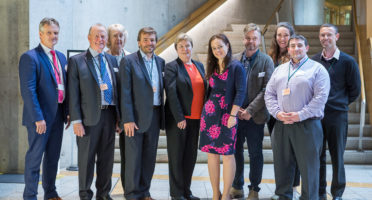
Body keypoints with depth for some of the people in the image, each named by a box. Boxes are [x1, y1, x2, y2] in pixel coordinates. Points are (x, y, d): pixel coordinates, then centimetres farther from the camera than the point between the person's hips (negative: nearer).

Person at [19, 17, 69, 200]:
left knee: (53, 156, 15)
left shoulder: (61, 57, 14)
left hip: (58, 115, 7)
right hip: (40, 116, -7)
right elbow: (28, 91, -16)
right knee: (35, 156, 0)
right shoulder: (30, 57, -10)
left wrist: (67, 112, 10)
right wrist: (38, 118, -20)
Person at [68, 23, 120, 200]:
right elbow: (73, 94, -6)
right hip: (89, 116, -4)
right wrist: (76, 120, -12)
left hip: (109, 114, 5)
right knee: (86, 157, 4)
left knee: (107, 157, 12)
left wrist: (119, 115, 9)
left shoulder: (112, 60, 13)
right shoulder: (76, 61, -2)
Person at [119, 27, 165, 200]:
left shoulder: (160, 62, 12)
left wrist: (162, 114, 7)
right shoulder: (128, 61, -5)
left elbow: (161, 89, 14)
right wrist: (127, 119, -16)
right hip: (136, 116, -5)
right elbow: (125, 93, -10)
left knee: (149, 157, 12)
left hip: (155, 116, 5)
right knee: (133, 157, 2)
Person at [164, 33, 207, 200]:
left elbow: (204, 90, 15)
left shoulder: (199, 66, 14)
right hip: (177, 119, -6)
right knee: (176, 156, 3)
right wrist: (179, 118, -16)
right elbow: (171, 94, -11)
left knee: (191, 156, 11)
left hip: (195, 119, 6)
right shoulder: (172, 67, -5)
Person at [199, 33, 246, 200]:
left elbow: (240, 92, -10)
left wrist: (233, 115, -15)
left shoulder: (236, 67, -5)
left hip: (227, 115, -5)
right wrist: (206, 110, 13)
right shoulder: (212, 67, 12)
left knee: (227, 154, -1)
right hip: (209, 114, 6)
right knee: (211, 154, 7)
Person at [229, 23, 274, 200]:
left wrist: (250, 110, -15)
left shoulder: (266, 61, -1)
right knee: (235, 151, 10)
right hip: (235, 114, 3)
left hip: (255, 116, -3)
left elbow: (267, 90, -8)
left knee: (255, 154, 5)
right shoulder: (234, 60, 7)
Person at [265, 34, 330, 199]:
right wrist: (277, 112, -5)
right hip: (281, 125, 5)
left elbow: (321, 97, -9)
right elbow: (269, 94, 12)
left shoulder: (317, 69, 1)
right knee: (282, 165, 10)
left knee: (308, 167, -1)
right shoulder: (280, 70, 17)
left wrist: (300, 115, -15)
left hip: (307, 125, -4)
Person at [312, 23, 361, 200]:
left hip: (337, 115, -2)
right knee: (318, 155, 8)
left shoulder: (347, 61, -1)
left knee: (337, 156, 6)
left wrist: (339, 104, 5)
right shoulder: (314, 60, 6)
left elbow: (355, 90, 4)